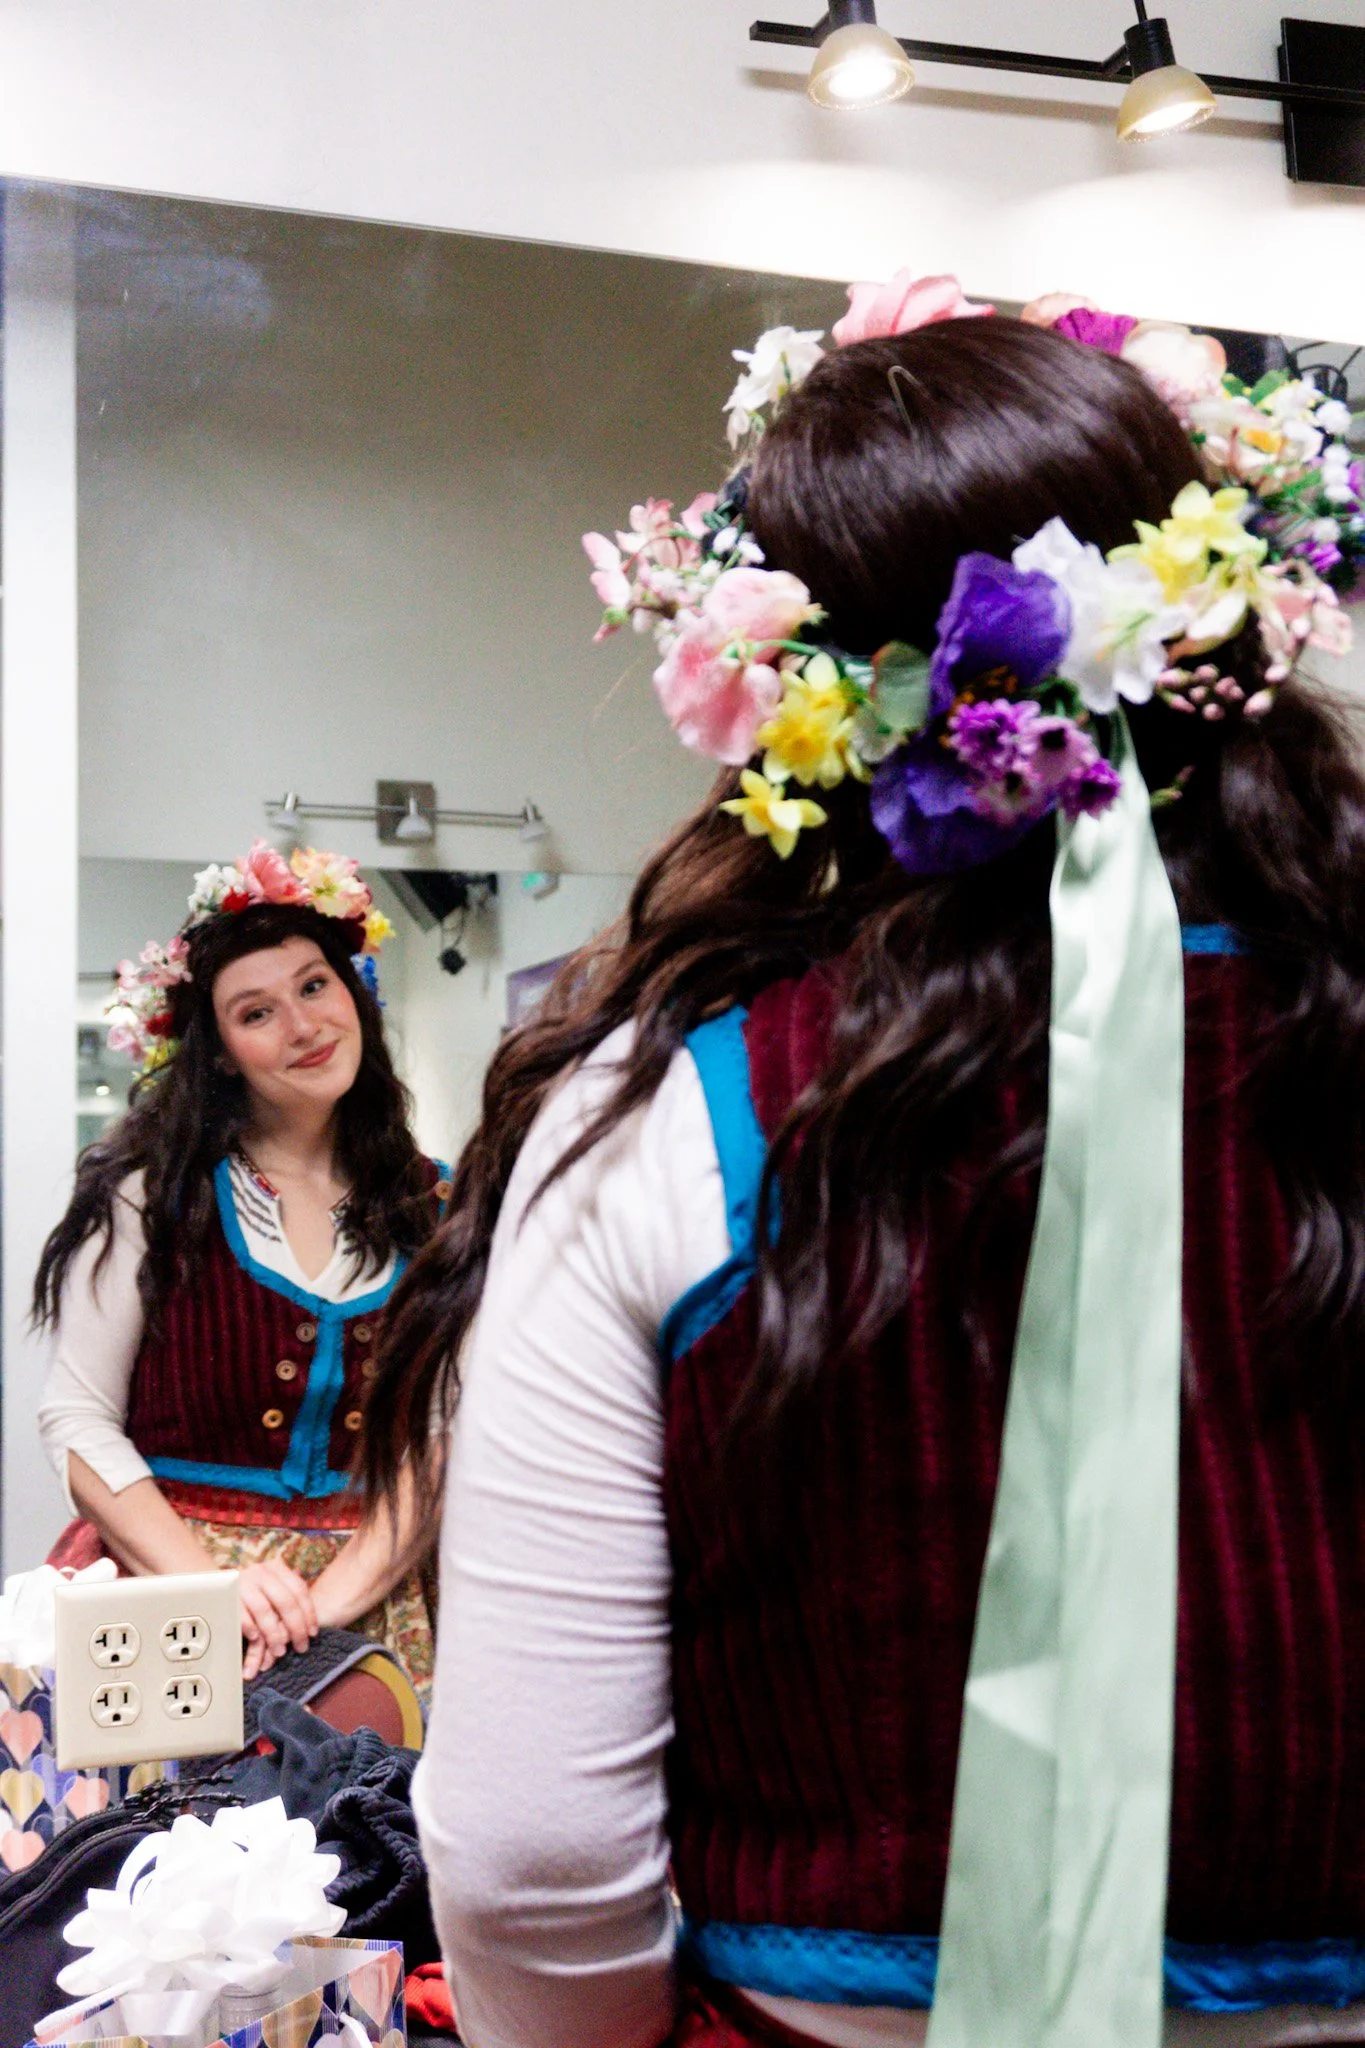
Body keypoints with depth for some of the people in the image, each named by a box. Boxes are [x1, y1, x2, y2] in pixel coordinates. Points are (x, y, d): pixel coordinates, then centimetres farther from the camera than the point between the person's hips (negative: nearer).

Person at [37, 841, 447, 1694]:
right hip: (164, 1584, -2)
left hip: (366, 1599, 2)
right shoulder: (151, 1194, -2)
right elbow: (79, 1419, -3)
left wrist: (335, 1593, -12)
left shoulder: (430, 1208, 4)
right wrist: (210, 1580, -14)